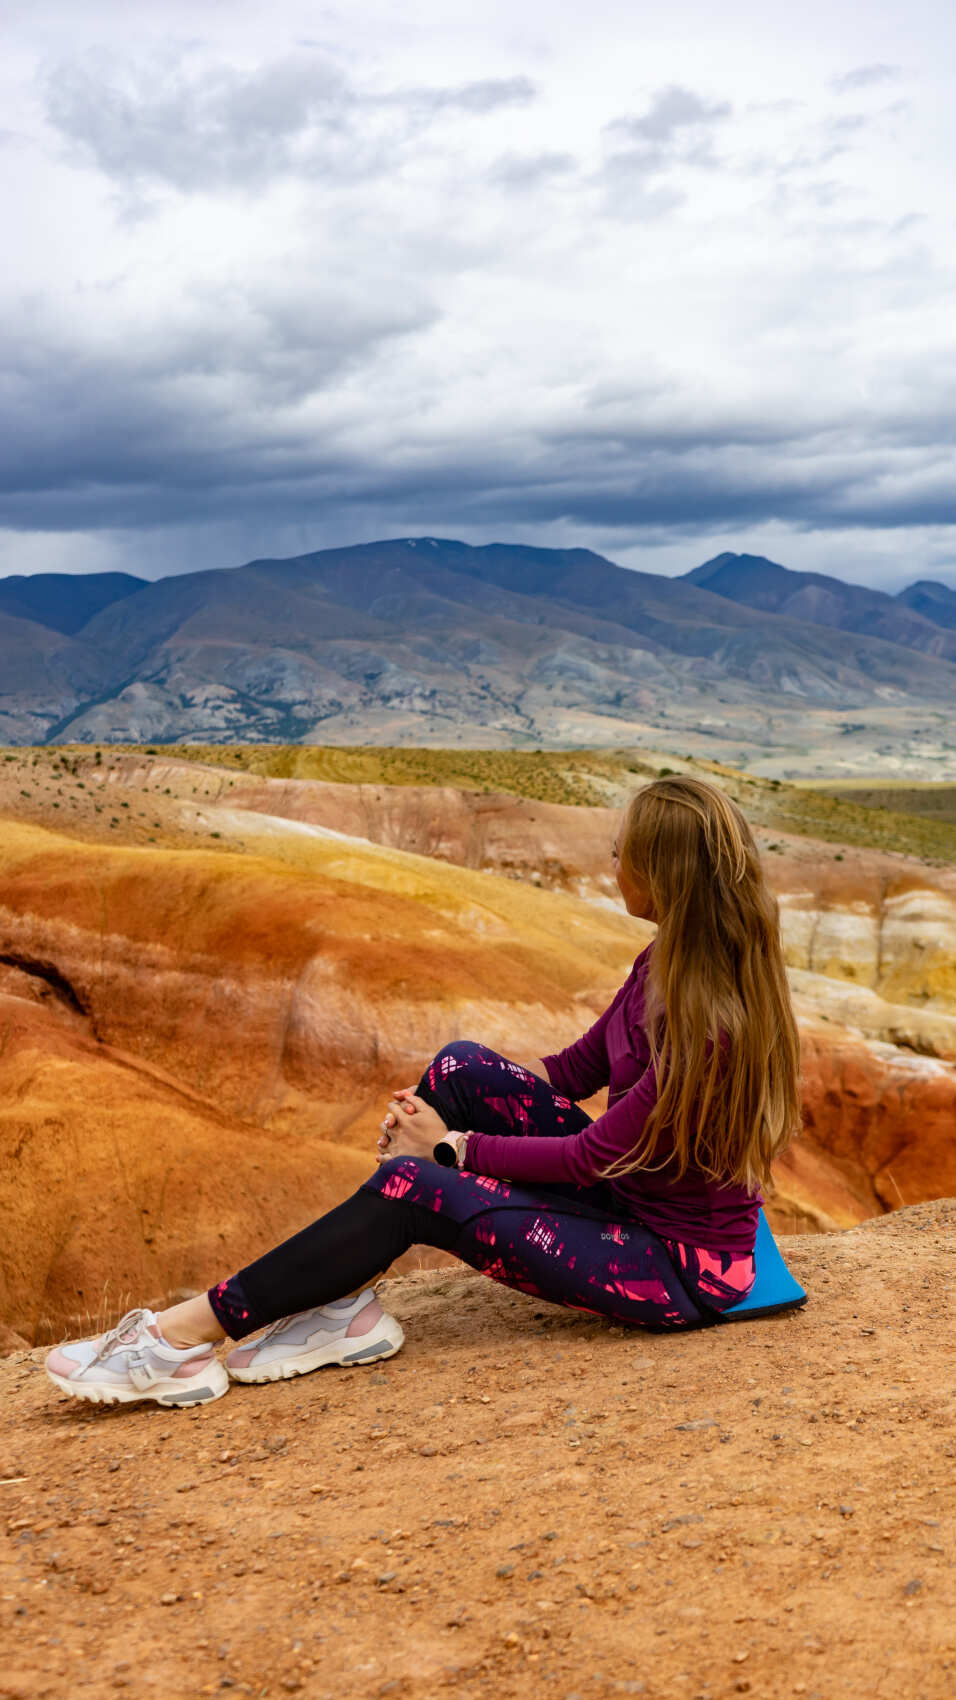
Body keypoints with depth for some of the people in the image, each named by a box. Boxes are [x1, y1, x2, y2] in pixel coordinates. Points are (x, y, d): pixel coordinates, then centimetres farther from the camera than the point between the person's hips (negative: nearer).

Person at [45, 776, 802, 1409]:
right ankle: (344, 1304, -5)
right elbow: (576, 1069, 9)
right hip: (625, 1191, 8)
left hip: (683, 1266, -8)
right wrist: (451, 1105, -5)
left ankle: (187, 1336, -9)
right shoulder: (665, 965, -1)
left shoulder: (712, 1025, -28)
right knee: (463, 1066, -8)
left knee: (414, 1186, -20)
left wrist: (453, 1146, -11)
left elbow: (591, 1156, -21)